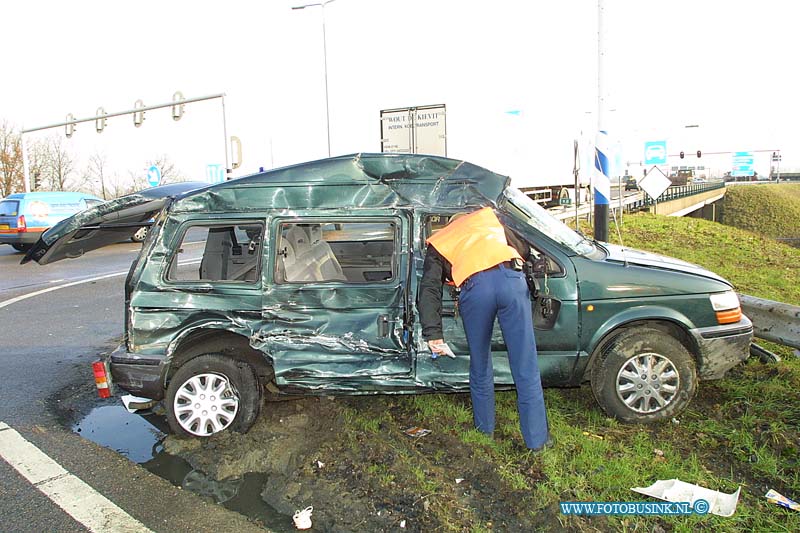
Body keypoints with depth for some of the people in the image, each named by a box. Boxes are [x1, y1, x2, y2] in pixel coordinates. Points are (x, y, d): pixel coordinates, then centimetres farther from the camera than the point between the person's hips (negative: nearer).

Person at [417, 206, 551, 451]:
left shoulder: (438, 243, 28)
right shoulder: (487, 216, 34)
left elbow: (428, 290, 14)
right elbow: (522, 250, 32)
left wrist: (433, 333, 8)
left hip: (475, 287, -1)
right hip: (511, 278, 1)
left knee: (480, 366, 20)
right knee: (526, 368, 9)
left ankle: (485, 426, 38)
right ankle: (537, 438, 19)